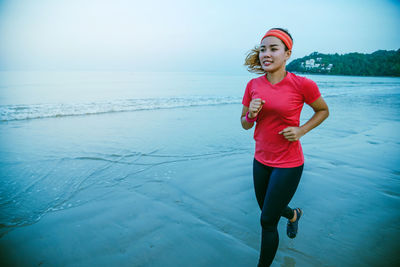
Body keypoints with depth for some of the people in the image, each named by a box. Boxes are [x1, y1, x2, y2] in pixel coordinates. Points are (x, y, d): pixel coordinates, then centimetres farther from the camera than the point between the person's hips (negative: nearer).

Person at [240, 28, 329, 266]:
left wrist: (301, 131, -12)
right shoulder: (253, 85, -3)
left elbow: (323, 110, 3)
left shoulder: (302, 85, -15)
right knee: (267, 209, 25)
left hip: (288, 165, -5)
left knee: (267, 221, 2)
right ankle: (294, 214, 60)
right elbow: (245, 124, 6)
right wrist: (251, 114, -16)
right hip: (261, 160, 6)